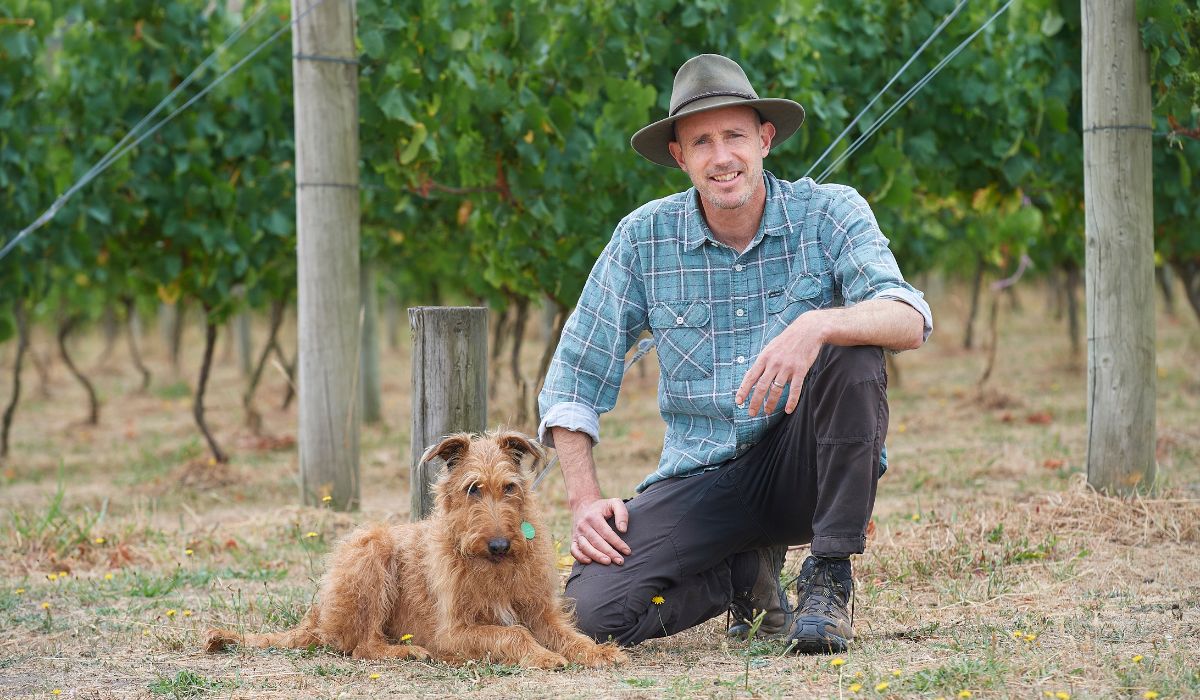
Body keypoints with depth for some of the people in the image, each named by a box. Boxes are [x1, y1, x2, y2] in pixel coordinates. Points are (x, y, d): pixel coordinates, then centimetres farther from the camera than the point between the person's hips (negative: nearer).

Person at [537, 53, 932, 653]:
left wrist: (818, 324, -42)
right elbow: (574, 375, 3)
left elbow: (911, 321, -22)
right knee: (596, 609, -23)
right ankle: (748, 572, 9)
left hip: (805, 468, -1)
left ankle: (829, 581, -16)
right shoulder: (643, 239, -2)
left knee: (850, 353, -31)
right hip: (702, 479, 2)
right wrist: (584, 501, -8)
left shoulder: (829, 214, -6)